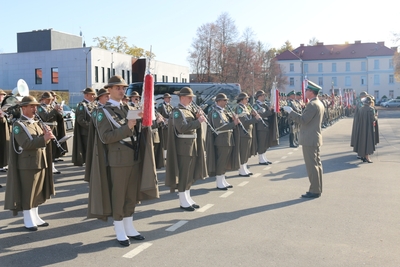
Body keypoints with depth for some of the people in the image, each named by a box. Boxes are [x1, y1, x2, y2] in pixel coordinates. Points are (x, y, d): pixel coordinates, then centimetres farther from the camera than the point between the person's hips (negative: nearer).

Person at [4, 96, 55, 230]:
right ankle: (28, 221, 12)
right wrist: (43, 138, -30)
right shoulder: (18, 124, -10)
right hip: (27, 164, -7)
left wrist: (47, 134, -10)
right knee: (27, 193, 2)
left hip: (41, 162, 8)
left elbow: (44, 141, 11)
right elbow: (25, 144, -22)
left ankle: (35, 217, 26)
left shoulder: (37, 123, 14)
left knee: (38, 192, 14)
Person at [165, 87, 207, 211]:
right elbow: (182, 127, -26)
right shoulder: (178, 111, -12)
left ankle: (188, 198, 24)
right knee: (183, 174, -2)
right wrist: (198, 121, -23)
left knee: (190, 173, 14)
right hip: (183, 145, -9)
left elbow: (194, 124, 15)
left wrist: (198, 116, -4)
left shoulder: (190, 109, 15)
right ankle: (183, 201, 6)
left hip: (193, 144, 9)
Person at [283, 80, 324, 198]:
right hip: (315, 138, 10)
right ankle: (317, 189, 21)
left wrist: (290, 111, -16)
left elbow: (303, 120, -23)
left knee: (312, 165, -5)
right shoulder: (319, 103, 14)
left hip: (309, 139, -10)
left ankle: (314, 191, 0)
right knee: (316, 164, 13)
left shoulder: (312, 105, -18)